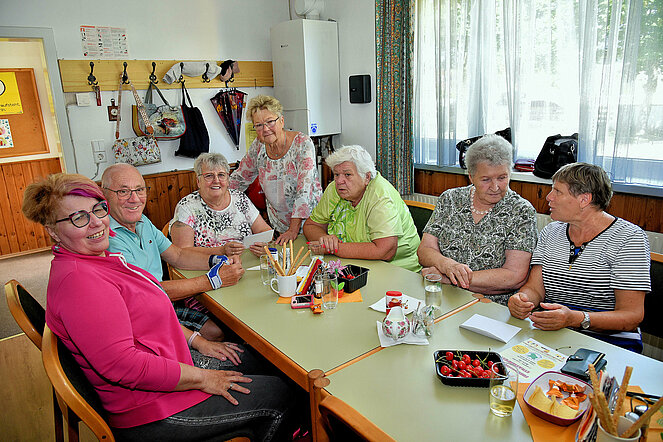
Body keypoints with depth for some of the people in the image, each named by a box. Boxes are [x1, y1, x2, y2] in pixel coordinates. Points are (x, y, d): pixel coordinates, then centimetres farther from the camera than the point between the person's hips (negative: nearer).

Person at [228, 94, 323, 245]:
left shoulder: (302, 144, -18)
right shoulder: (258, 146, -3)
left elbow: (304, 189, -25)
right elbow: (239, 178, 11)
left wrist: (293, 229, -30)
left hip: (307, 220, -3)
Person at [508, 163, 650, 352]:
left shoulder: (629, 237, -7)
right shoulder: (550, 232, 10)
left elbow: (632, 316, -13)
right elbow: (535, 287, 4)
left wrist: (575, 319, -30)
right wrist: (521, 299, -20)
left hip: (608, 338, -4)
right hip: (551, 335, 5)